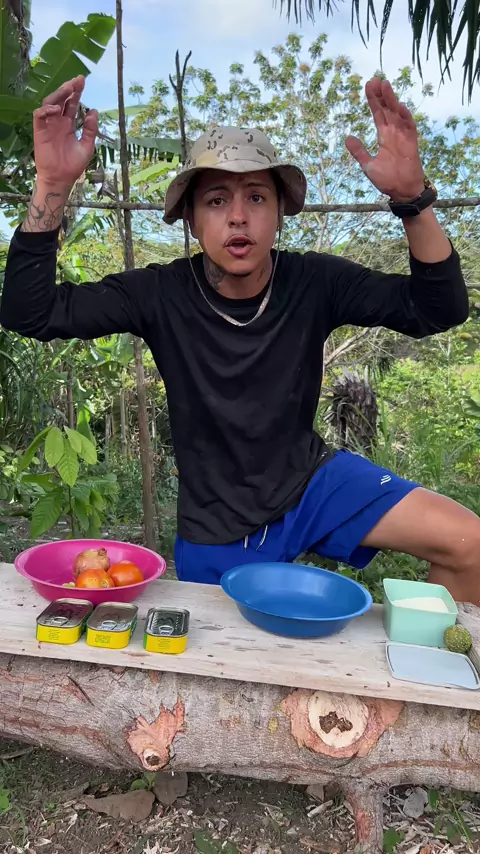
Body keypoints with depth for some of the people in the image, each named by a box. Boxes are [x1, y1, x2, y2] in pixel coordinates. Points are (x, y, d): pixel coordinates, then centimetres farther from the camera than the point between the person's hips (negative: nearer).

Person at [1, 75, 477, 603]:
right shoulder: (162, 295, -16)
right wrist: (52, 185, -31)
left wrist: (412, 198, -33)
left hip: (311, 484, 1)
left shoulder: (314, 283, -14)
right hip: (217, 536, 0)